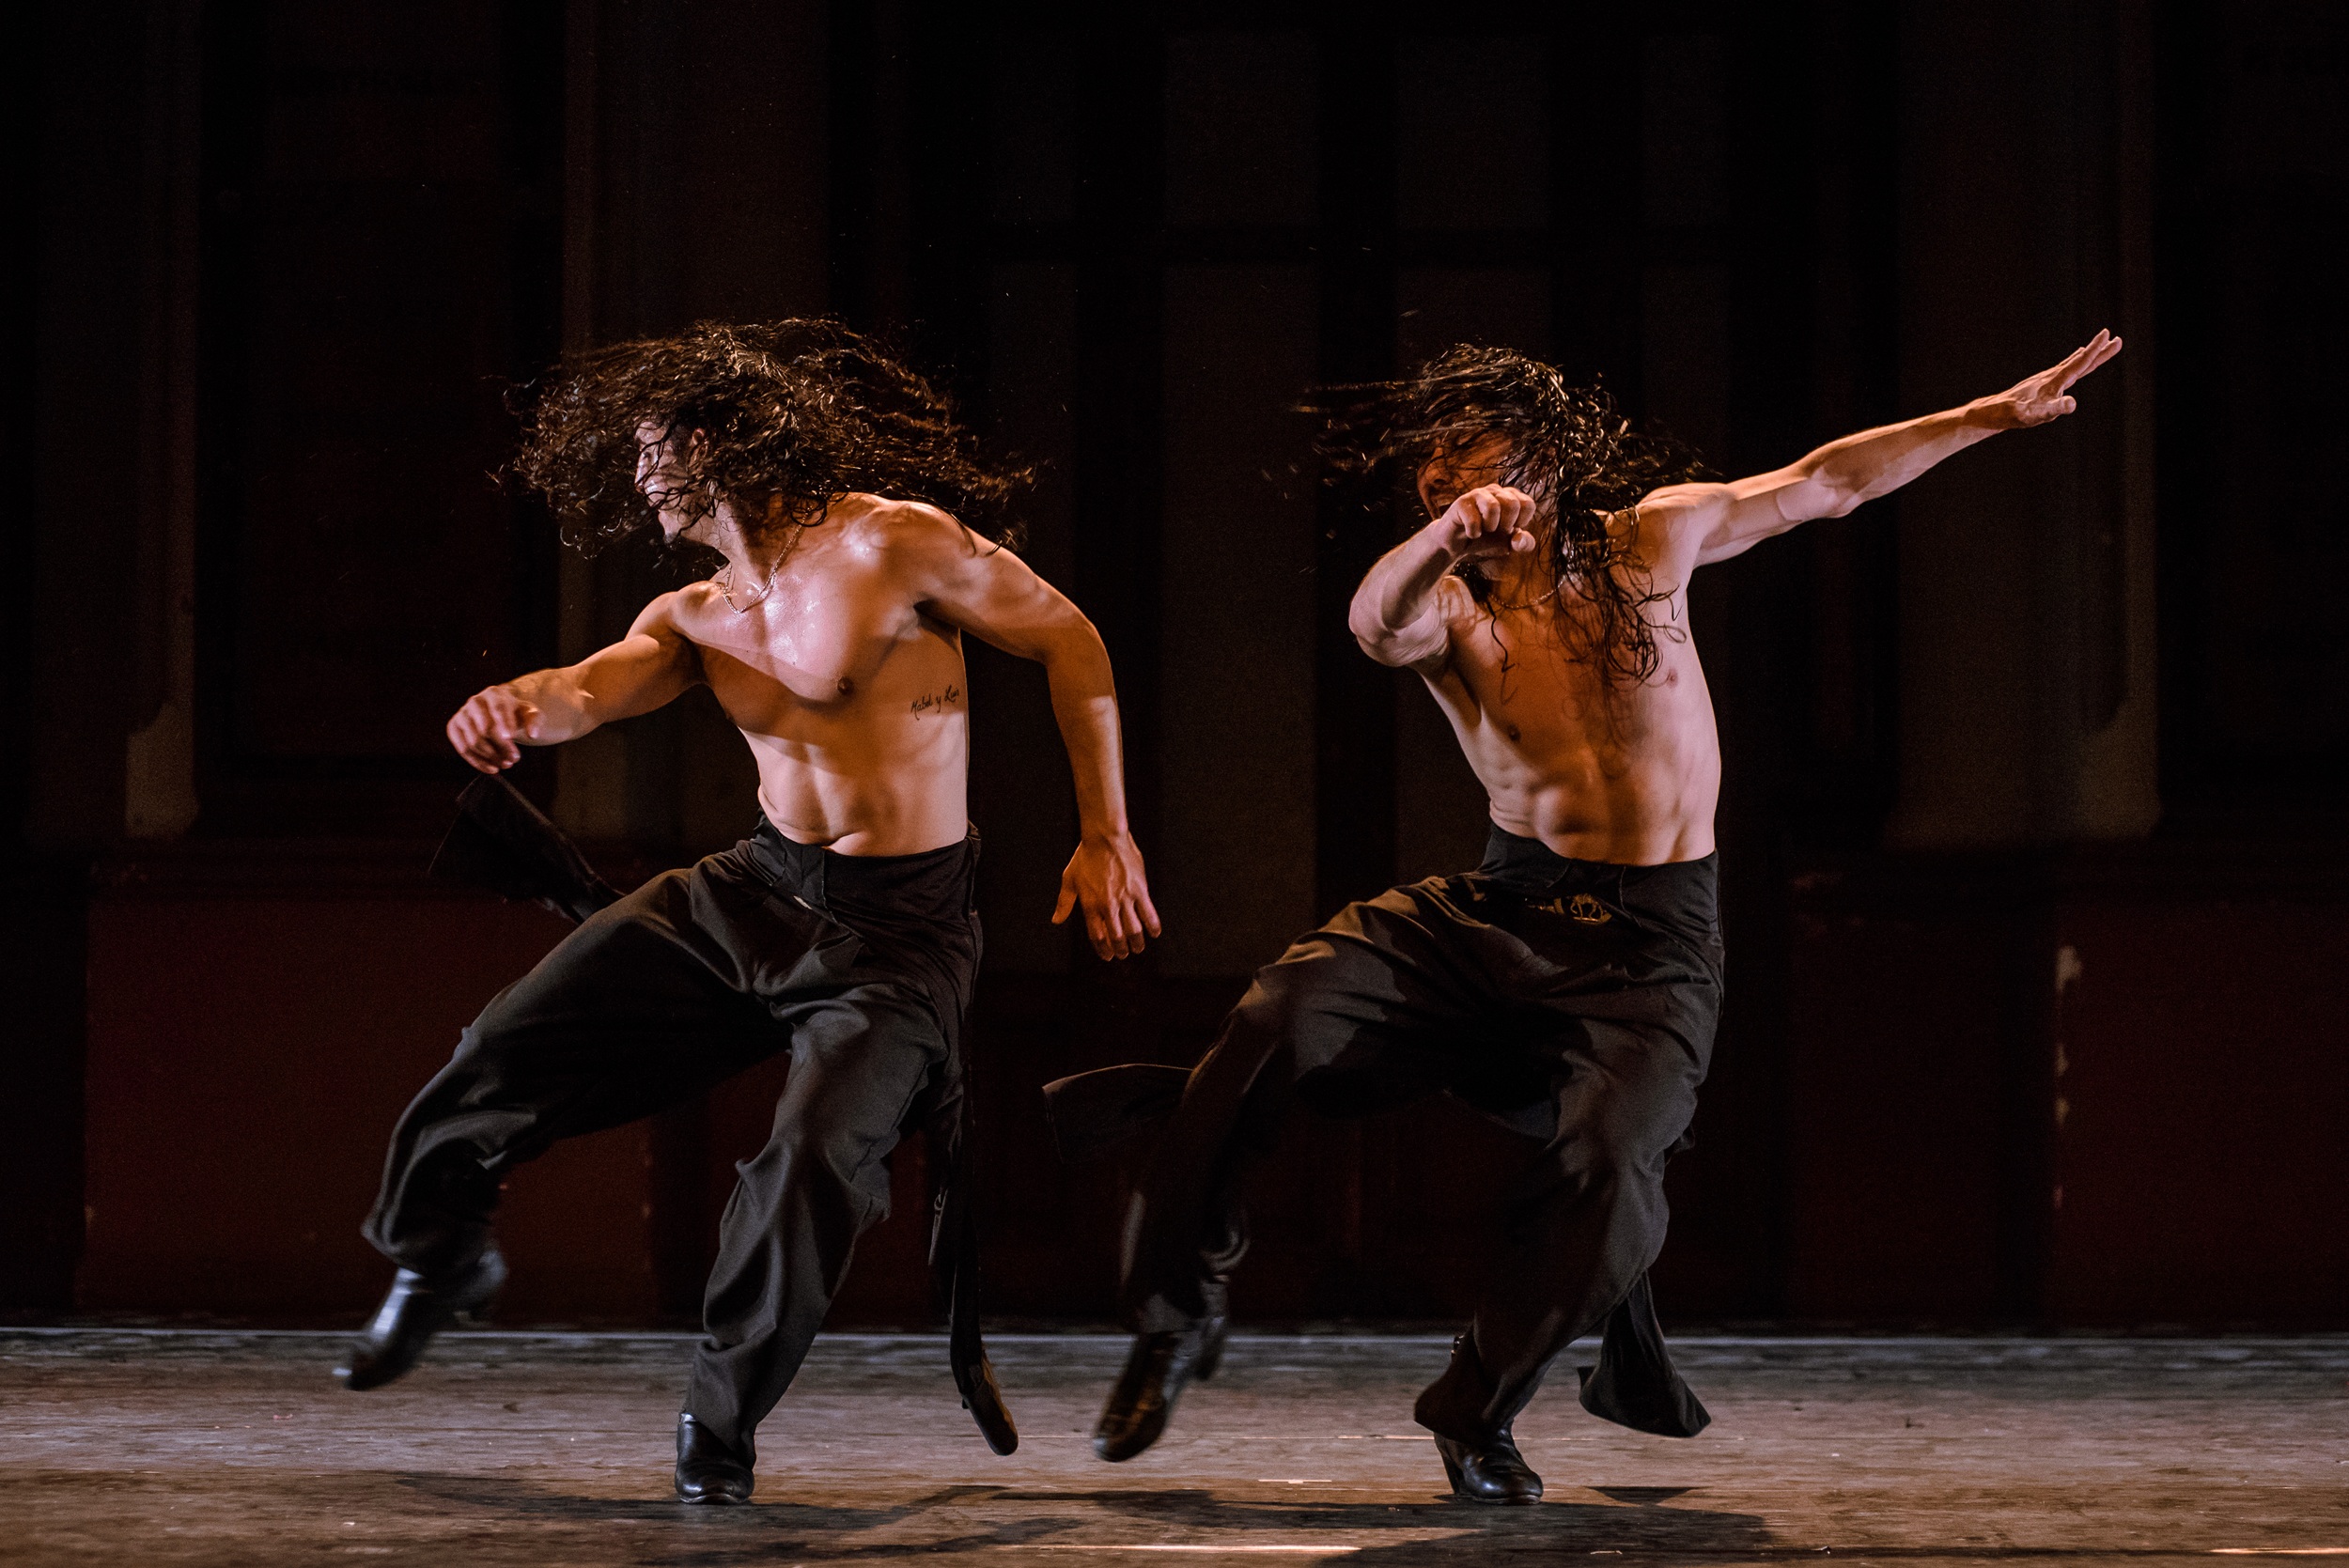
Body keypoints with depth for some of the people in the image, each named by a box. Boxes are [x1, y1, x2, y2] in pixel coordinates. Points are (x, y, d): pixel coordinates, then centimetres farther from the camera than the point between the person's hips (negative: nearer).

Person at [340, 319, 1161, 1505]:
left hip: (901, 927, -6)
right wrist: (517, 705, -37)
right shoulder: (696, 618, 7)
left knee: (818, 1160, -26)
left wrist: (1106, 836, -6)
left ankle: (721, 1420, -3)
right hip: (755, 889, 6)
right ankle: (437, 1257, 28)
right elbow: (597, 685, -12)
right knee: (505, 1049, -1)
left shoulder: (894, 544, -13)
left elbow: (1068, 640, -6)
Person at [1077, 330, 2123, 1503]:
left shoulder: (1646, 541, 6)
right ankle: (1176, 1315, -9)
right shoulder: (1446, 606, 1)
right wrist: (1443, 541, -45)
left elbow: (1827, 482, 15)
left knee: (1609, 1163, -28)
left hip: (1649, 943, -1)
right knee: (1287, 1013, -24)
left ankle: (1480, 1409, -3)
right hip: (1502, 909, 1)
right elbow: (1375, 621, -24)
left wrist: (1996, 414, 17)